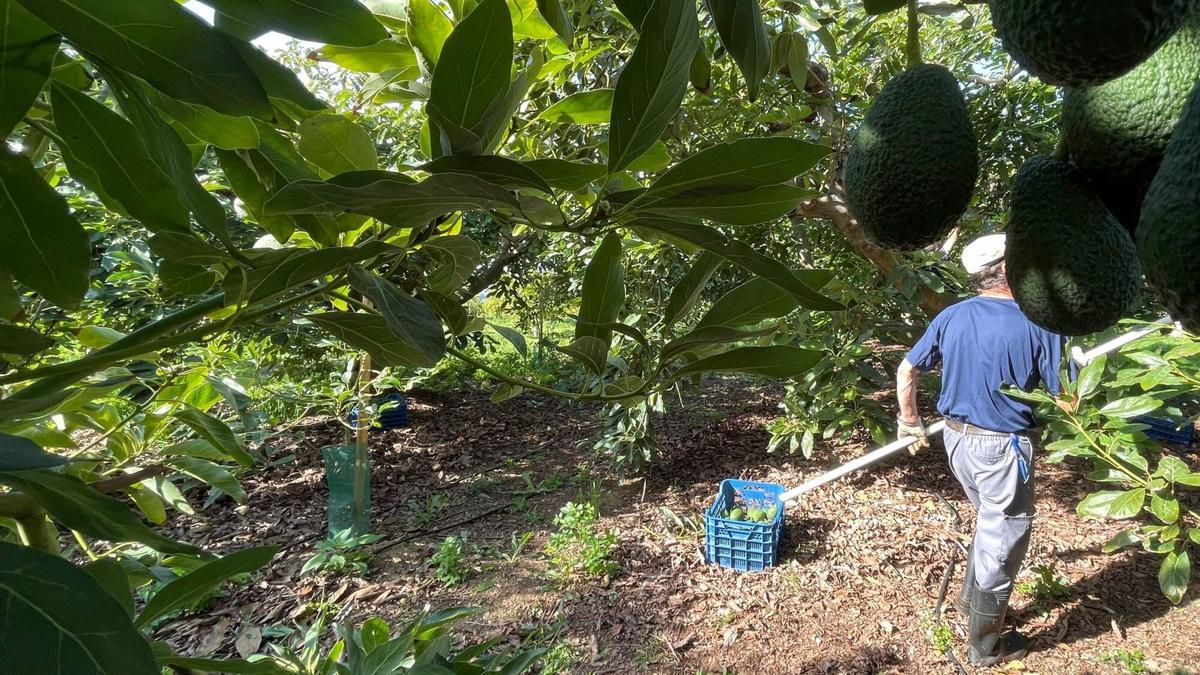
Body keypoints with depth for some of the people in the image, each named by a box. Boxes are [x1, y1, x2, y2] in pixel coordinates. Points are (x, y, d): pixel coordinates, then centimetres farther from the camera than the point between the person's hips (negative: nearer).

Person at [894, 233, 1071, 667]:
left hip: (957, 439, 6)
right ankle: (985, 648, 24)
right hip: (1002, 449, -5)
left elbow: (906, 372, 4)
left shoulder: (950, 317, -2)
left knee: (990, 524, 29)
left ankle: (972, 597, 44)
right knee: (1001, 542, 10)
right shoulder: (1037, 324, -17)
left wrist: (910, 423, 16)